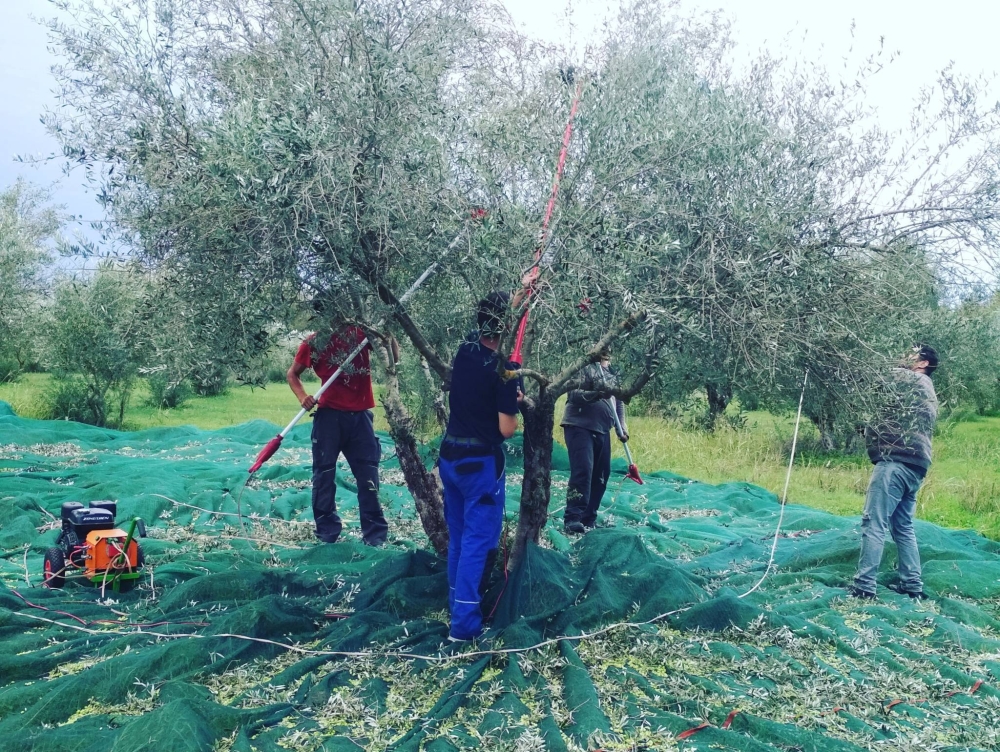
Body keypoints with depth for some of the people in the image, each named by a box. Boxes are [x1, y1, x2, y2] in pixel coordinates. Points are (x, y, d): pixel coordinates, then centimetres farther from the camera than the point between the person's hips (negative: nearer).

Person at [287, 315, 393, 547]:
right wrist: (303, 397, -7)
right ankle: (327, 531, 21)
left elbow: (394, 356, 3)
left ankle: (375, 533, 12)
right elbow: (293, 374, 11)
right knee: (324, 474, 6)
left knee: (368, 475, 3)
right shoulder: (314, 342, 1)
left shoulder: (361, 333, 4)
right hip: (329, 416, -1)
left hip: (360, 415, 1)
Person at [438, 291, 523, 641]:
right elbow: (507, 430, -17)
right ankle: (464, 623, 2)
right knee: (479, 541, 0)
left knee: (458, 537, 18)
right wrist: (515, 404, 3)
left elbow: (496, 314, 21)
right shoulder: (505, 371, -19)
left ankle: (456, 607, 29)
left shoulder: (466, 349, 1)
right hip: (481, 463, -7)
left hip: (450, 457, 7)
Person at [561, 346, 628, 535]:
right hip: (579, 427, -8)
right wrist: (595, 394, -33)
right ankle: (572, 519, -14)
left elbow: (619, 402, 19)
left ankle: (589, 519, 18)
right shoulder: (584, 368, -7)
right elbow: (572, 394, -17)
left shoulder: (613, 374, 15)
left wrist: (621, 428, 9)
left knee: (601, 475, 9)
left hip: (602, 430, 8)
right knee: (583, 471, -16)